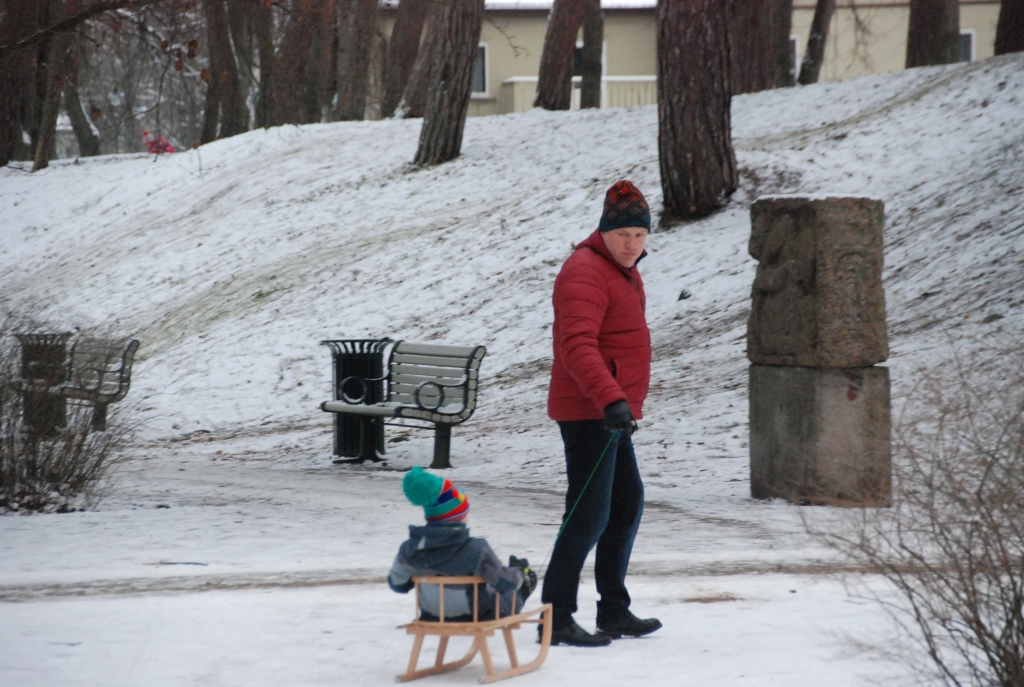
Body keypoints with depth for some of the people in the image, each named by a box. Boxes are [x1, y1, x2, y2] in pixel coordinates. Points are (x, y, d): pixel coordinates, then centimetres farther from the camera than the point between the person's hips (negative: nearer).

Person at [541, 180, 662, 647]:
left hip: (611, 410, 10)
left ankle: (614, 613, 25)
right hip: (588, 412, -10)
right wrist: (611, 399, -40)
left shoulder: (623, 271, 16)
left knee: (627, 506, 16)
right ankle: (555, 618, -6)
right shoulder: (586, 272, -16)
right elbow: (578, 345, -30)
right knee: (589, 515, -10)